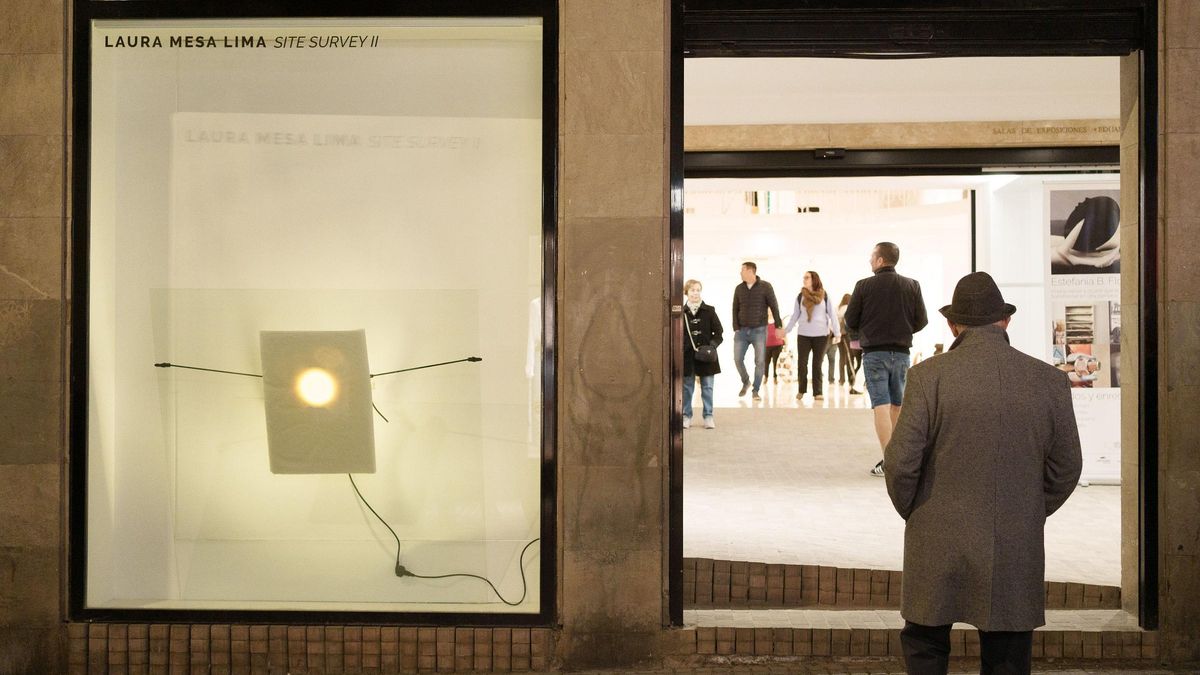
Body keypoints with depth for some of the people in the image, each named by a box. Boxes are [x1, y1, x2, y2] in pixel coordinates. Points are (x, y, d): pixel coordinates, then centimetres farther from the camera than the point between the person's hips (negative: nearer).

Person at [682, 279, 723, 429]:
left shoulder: (709, 311, 0)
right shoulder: (681, 312, 1)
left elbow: (719, 332, 3)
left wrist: (713, 345, -12)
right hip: (687, 356, 0)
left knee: (707, 387, 5)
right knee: (687, 387, 8)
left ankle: (708, 416, 13)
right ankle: (686, 416, 17)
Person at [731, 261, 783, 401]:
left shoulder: (765, 287, -3)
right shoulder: (739, 288, 6)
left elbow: (774, 307, -2)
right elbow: (735, 309, 8)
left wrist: (778, 325, -6)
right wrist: (736, 328, -1)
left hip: (759, 330, -3)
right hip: (742, 330, 3)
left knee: (760, 361, -3)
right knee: (737, 359, -2)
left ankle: (755, 390, 7)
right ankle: (745, 382, 23)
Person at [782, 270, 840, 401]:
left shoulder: (824, 296, 2)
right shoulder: (800, 297, 7)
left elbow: (832, 315, 2)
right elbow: (795, 315, 11)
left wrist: (837, 332, -4)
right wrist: (786, 330, 5)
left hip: (821, 335, -1)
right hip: (803, 335, 2)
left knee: (817, 364, 2)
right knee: (801, 362, -1)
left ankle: (817, 392, 5)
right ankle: (801, 390, 10)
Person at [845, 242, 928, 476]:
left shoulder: (864, 286, -7)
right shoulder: (912, 286, 0)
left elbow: (850, 321, -2)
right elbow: (921, 321, 3)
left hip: (874, 353, -3)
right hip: (901, 353, 3)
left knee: (881, 406, -4)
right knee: (898, 405, 16)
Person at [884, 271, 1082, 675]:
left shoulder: (929, 376, -11)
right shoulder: (1050, 382, -2)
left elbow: (901, 462, -12)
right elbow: (1065, 470, 5)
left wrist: (910, 512, 7)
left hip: (939, 549, -2)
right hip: (1018, 553, 3)